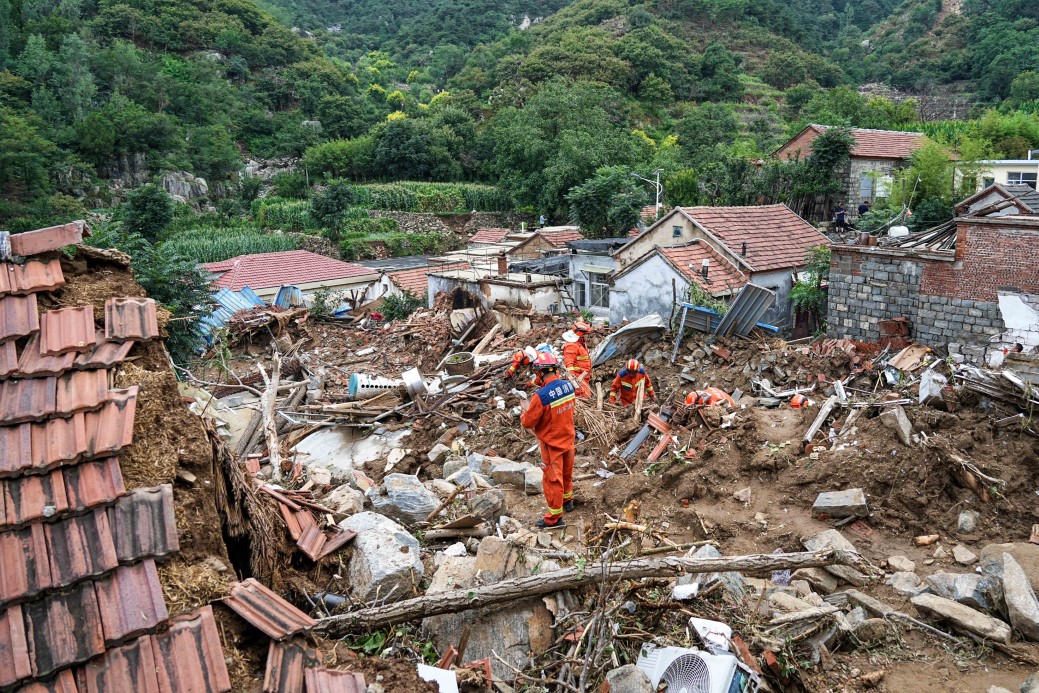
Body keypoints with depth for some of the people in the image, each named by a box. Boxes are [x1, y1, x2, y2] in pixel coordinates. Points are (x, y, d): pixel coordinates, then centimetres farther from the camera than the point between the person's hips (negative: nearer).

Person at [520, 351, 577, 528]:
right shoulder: (569, 385, -10)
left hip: (552, 444, -6)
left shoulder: (541, 396, -31)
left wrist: (525, 413, 2)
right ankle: (567, 499, 48)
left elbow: (528, 422, -20)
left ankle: (554, 518, 19)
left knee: (553, 480, 7)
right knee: (567, 472, 26)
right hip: (568, 438, 6)